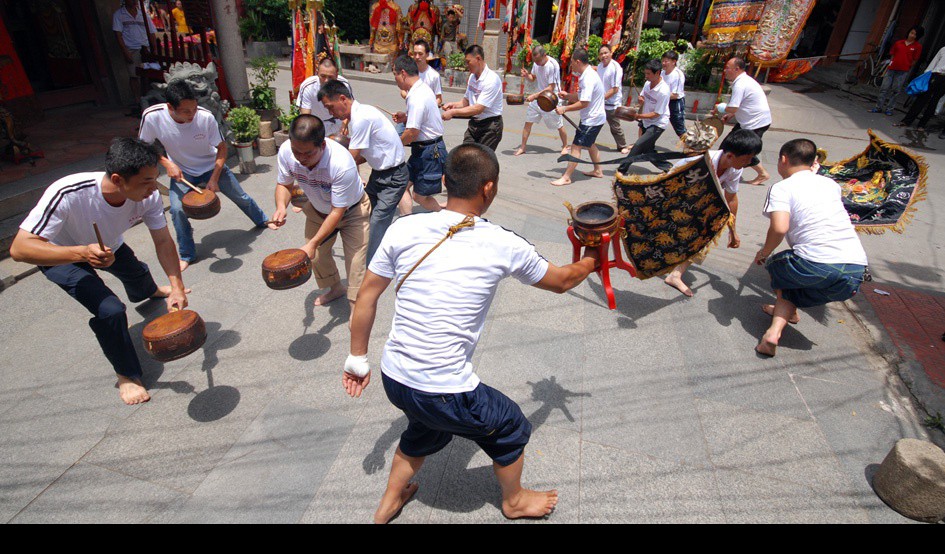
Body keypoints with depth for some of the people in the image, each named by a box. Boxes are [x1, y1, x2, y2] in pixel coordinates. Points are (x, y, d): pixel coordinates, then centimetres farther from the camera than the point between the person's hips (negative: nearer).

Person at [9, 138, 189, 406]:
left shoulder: (148, 195, -33)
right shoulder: (67, 194, -44)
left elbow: (163, 241, -23)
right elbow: (19, 248, -43)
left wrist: (177, 287, -34)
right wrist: (82, 253, -58)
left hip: (109, 247, 5)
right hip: (64, 257, -5)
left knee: (137, 273, 32)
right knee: (110, 310, -22)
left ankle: (149, 292, 73)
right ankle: (127, 375, 2)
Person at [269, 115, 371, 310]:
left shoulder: (342, 165, -41)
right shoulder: (286, 151, -25)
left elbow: (337, 212, -33)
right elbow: (284, 184, -7)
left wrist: (313, 243, -33)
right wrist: (281, 207, -29)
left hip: (351, 212, -5)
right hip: (318, 210, 6)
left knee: (355, 264, -10)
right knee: (316, 256, 15)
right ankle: (336, 288, 44)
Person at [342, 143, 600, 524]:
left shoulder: (403, 229, -6)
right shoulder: (504, 246, -12)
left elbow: (366, 297, 2)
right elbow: (561, 282, 6)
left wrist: (358, 358, 16)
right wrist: (591, 260, 28)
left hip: (392, 377, 5)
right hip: (446, 393, -5)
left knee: (426, 427, 36)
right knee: (511, 428, 25)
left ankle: (389, 502, 56)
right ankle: (514, 500, 52)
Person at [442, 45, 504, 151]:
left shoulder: (492, 80, -17)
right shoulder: (472, 77, 9)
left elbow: (478, 109, -23)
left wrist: (453, 112, -21)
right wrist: (454, 105, -2)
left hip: (490, 126, -7)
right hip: (474, 123, 8)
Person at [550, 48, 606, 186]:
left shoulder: (588, 79, -24)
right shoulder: (588, 74, 8)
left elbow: (584, 103, -28)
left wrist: (564, 109, -24)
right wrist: (568, 96, -1)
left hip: (592, 119, -11)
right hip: (595, 117, 11)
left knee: (576, 146, -10)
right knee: (589, 144, 25)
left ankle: (566, 178, -9)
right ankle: (597, 170, 39)